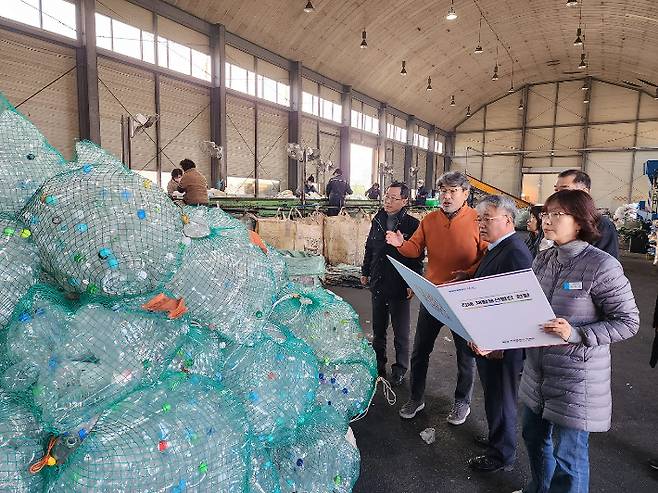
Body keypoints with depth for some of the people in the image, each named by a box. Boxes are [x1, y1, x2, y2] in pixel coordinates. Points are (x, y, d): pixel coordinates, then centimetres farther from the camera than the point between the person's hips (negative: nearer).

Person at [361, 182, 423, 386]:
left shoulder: (412, 225, -10)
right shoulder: (378, 220, 6)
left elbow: (417, 257, -11)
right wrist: (365, 272, 17)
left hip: (399, 287, -5)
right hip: (378, 283, 6)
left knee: (401, 331, 8)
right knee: (378, 329, 17)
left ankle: (400, 369, 24)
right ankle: (378, 365, 33)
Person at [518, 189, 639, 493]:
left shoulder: (602, 266, -18)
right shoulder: (543, 259, 2)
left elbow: (628, 322, -13)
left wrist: (577, 335, -25)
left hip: (575, 377, -7)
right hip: (537, 371, 7)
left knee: (568, 455, 8)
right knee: (534, 436, 24)